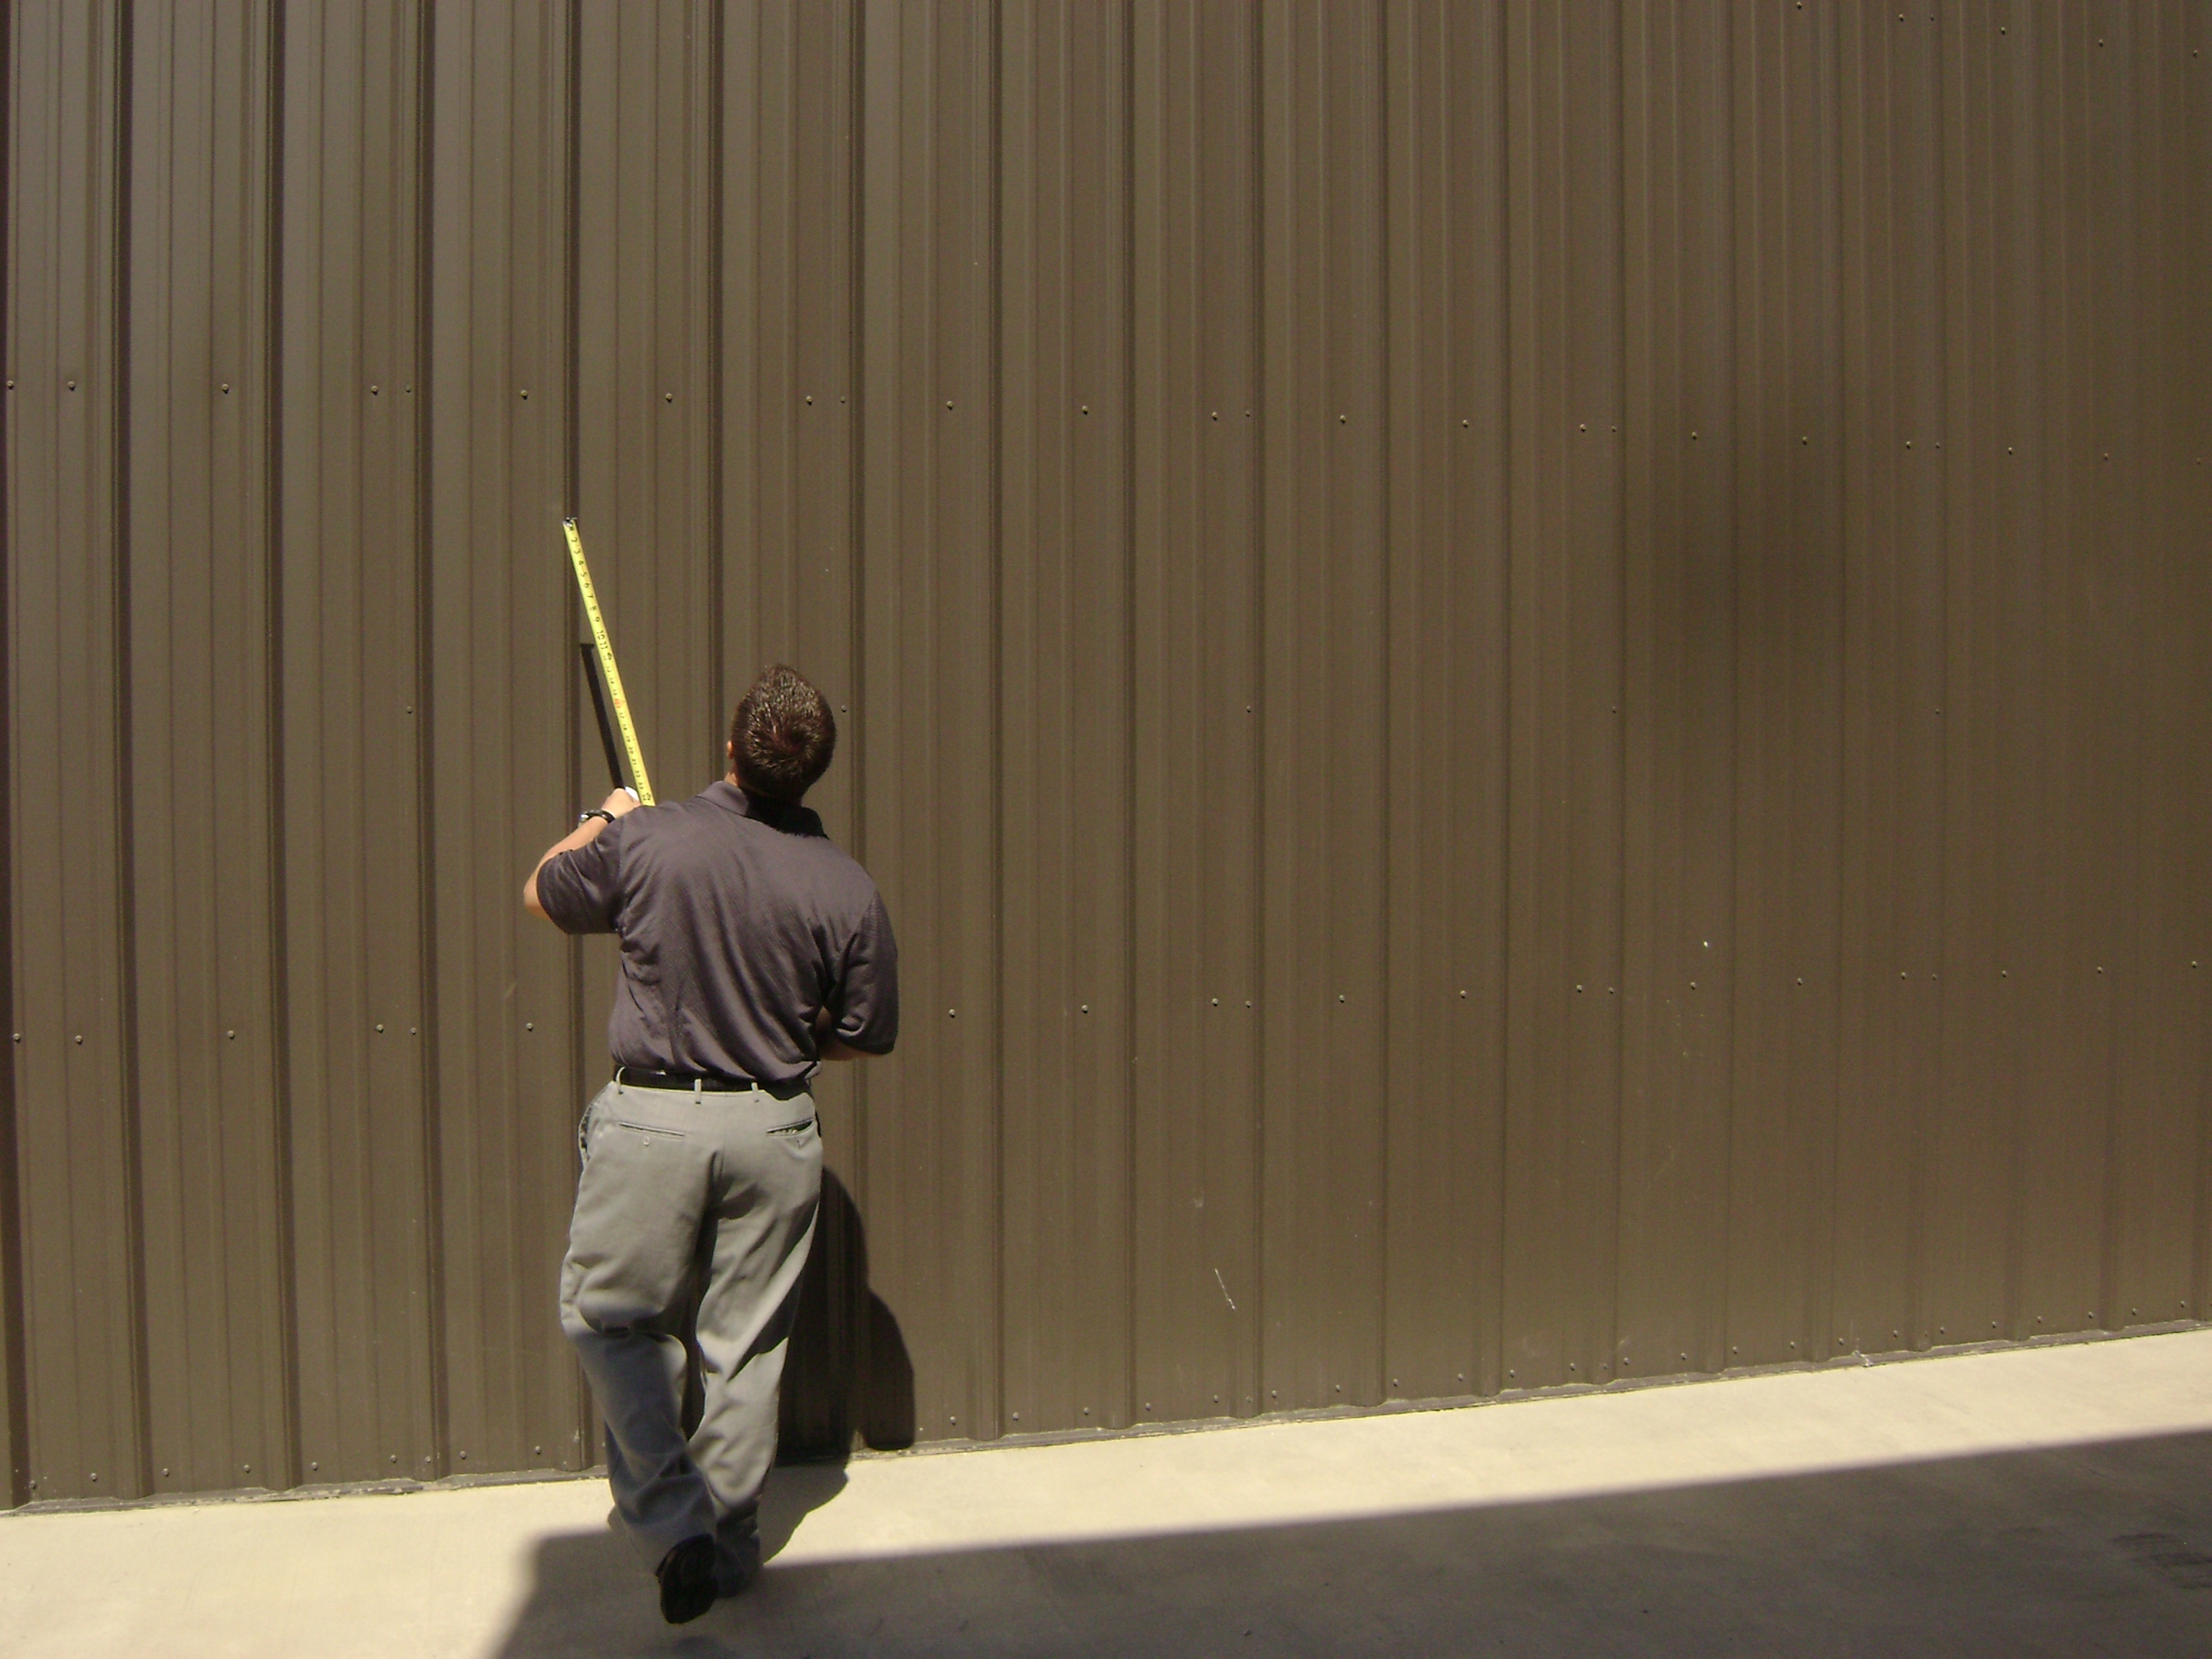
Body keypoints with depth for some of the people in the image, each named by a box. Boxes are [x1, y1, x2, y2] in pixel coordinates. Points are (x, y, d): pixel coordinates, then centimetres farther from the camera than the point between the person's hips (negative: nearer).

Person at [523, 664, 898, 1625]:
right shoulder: (847, 888, -9)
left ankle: (672, 1525, 6)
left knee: (610, 1317, 15)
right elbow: (864, 1039, 2)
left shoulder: (643, 841, -12)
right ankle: (730, 1545, 29)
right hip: (776, 1128, 2)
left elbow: (541, 896, 9)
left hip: (653, 1117, -2)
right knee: (745, 1344, 15)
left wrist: (600, 821, 26)